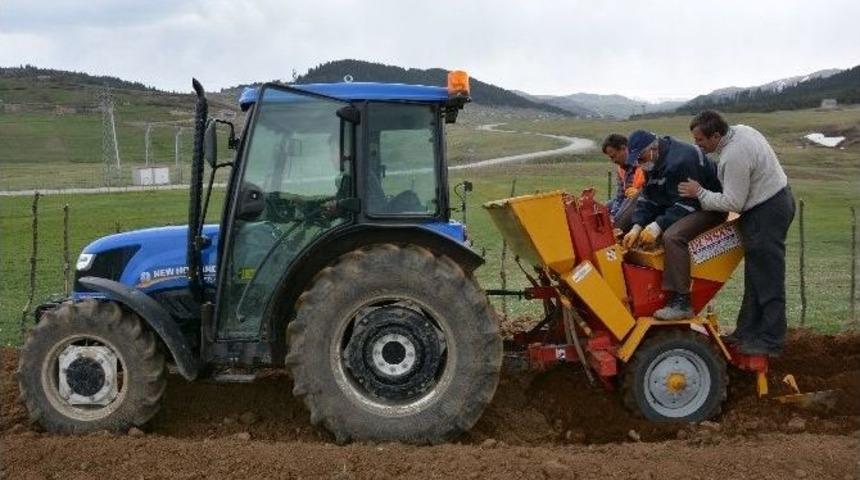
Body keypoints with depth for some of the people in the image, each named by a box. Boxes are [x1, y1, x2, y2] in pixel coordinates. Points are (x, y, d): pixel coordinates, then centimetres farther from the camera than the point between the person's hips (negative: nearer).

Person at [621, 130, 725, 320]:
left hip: (709, 207, -10)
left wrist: (658, 226, -30)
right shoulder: (654, 163, 3)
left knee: (673, 236, -33)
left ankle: (681, 303, -30)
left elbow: (688, 203, -28)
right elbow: (648, 198, 1)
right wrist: (637, 227, -15)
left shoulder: (681, 159, -27)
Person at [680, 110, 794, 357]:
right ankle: (748, 332, 23)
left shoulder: (734, 157, -26)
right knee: (755, 275, 15)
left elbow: (733, 203, -22)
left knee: (767, 279, -5)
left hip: (766, 212, -11)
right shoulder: (740, 130, 4)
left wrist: (700, 193, -13)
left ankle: (770, 342, 0)